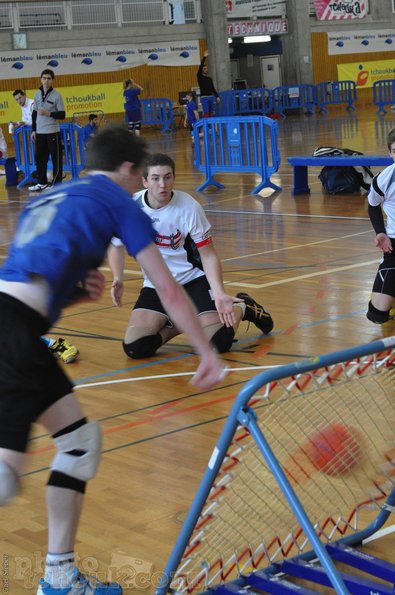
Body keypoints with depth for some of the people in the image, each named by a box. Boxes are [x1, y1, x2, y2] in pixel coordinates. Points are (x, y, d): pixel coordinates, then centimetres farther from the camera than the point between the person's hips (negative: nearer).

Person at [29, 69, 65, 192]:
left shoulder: (56, 95, -7)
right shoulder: (37, 95, 8)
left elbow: (62, 115, -8)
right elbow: (34, 114, 15)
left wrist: (49, 113, -21)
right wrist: (33, 130, 11)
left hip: (52, 132, -5)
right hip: (39, 132, 5)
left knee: (56, 159, -1)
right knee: (39, 158, 10)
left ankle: (57, 184, 5)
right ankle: (42, 182, 21)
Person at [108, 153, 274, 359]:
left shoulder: (189, 207, -18)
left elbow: (208, 255, -11)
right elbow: (116, 246, 6)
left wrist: (219, 294, -25)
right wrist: (118, 279, -12)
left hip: (193, 279, -2)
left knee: (218, 342, -20)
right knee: (134, 348, -17)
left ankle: (242, 308, 15)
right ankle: (175, 325, 15)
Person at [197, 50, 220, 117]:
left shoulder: (209, 78, 16)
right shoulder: (200, 77, 0)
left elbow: (213, 88, 17)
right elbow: (200, 66, -12)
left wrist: (217, 96, 8)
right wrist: (204, 57, -18)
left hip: (211, 97, 6)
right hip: (204, 97, -6)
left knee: (211, 113, 5)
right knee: (206, 113, -11)